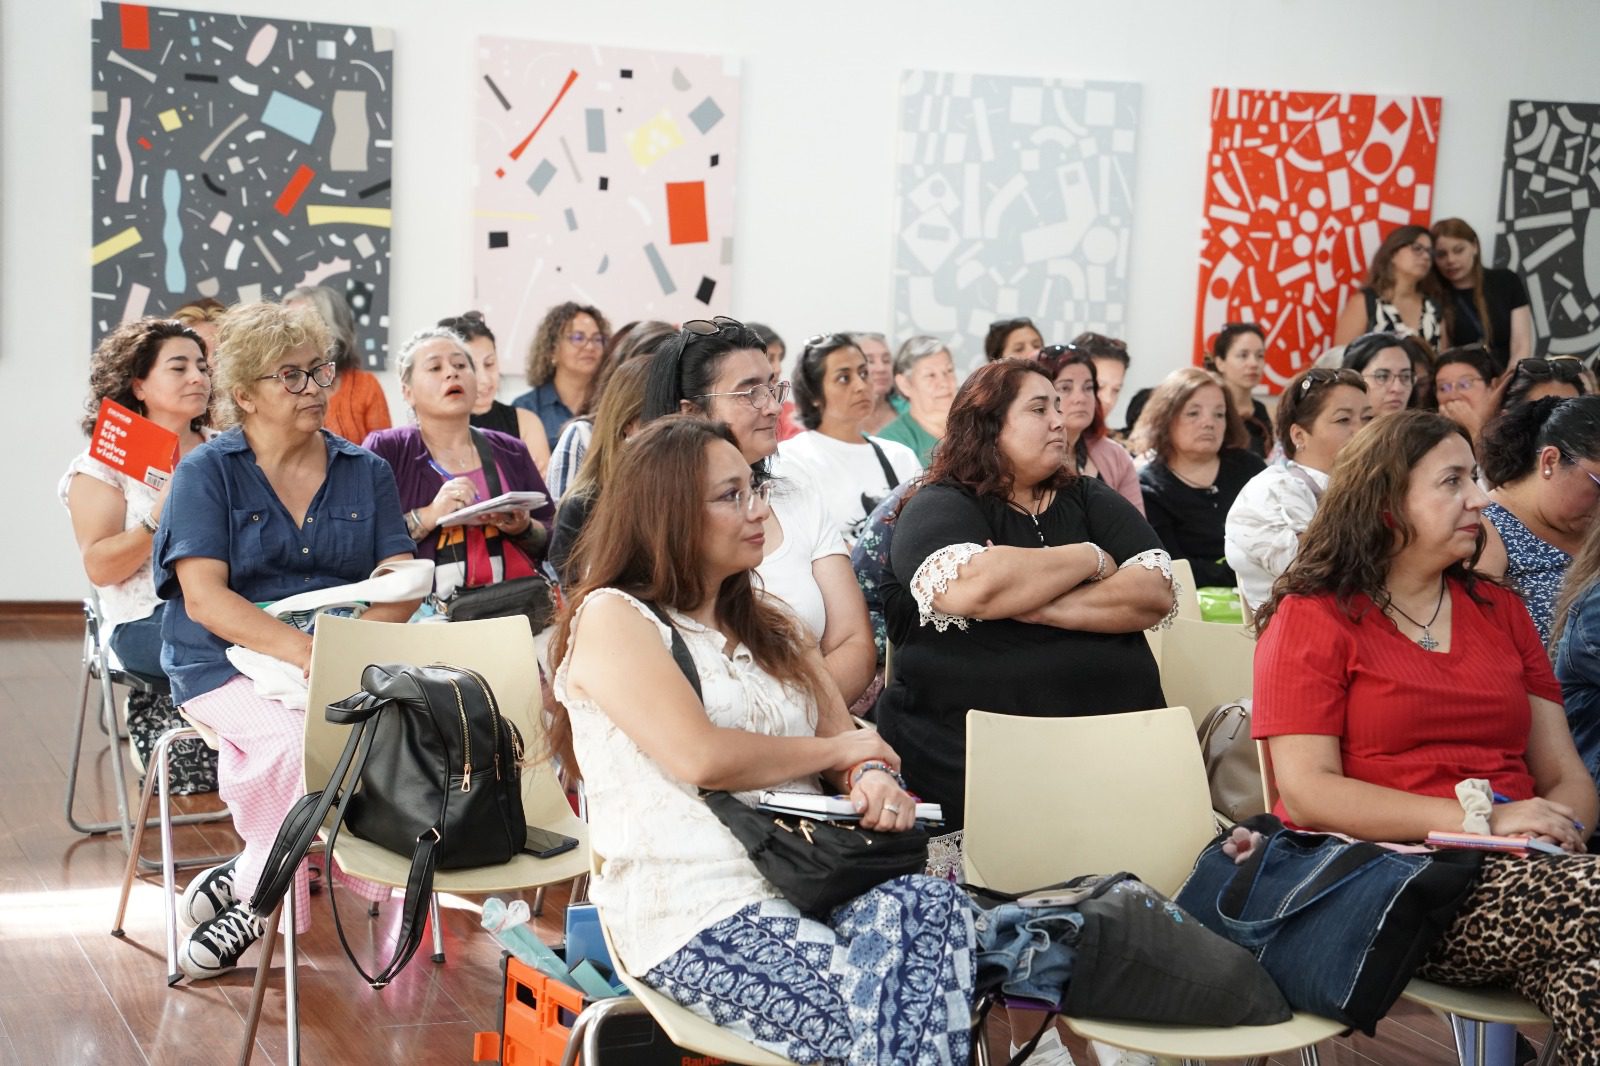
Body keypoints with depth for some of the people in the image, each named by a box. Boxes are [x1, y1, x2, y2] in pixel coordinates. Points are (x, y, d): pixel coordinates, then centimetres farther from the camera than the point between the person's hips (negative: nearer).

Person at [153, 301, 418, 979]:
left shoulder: (365, 472, 13)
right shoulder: (207, 472, 2)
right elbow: (203, 598, -10)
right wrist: (301, 649, -26)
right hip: (226, 663, -3)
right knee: (309, 738, -34)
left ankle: (247, 890, -11)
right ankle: (255, 889, -6)